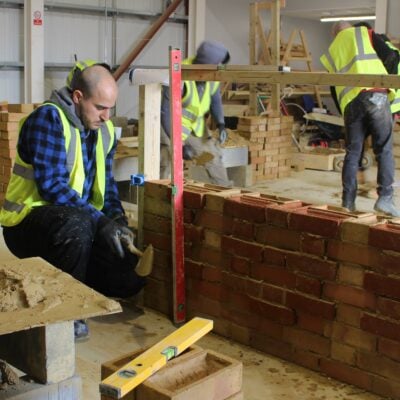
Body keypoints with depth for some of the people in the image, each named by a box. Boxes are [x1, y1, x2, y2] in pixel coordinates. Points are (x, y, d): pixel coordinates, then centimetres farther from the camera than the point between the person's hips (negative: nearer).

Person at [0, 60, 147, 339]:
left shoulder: (104, 130, 6)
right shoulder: (48, 118, -17)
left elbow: (107, 184, 12)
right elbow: (51, 185, -26)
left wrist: (117, 219, -8)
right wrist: (102, 221, -30)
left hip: (79, 222, 7)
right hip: (28, 221, -7)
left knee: (131, 278, -5)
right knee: (77, 222, -40)